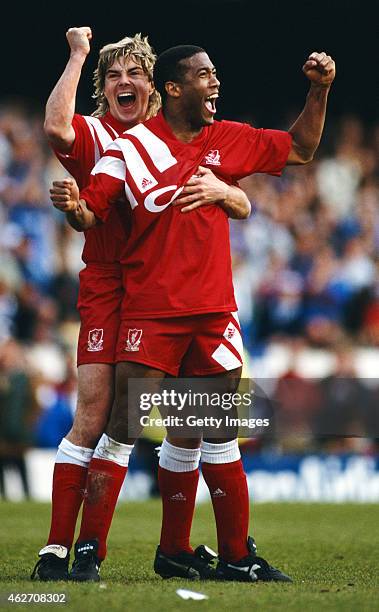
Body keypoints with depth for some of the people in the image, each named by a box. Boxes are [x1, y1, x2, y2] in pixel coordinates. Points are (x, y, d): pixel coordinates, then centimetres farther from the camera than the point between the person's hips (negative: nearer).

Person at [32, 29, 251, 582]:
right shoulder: (93, 134, 2)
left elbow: (243, 207, 10)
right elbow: (56, 128, -24)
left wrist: (220, 190, -14)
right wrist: (78, 54, -13)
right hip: (109, 286, -4)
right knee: (94, 417, -12)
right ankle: (57, 550, -10)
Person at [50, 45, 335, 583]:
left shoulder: (229, 140, 10)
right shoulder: (130, 148, -4)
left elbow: (300, 150, 22)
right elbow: (93, 212, -7)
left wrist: (320, 92, 9)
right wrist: (74, 206, -29)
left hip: (213, 310, 5)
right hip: (150, 311, -5)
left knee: (211, 433, 7)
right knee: (124, 423, -9)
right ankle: (89, 549, -3)